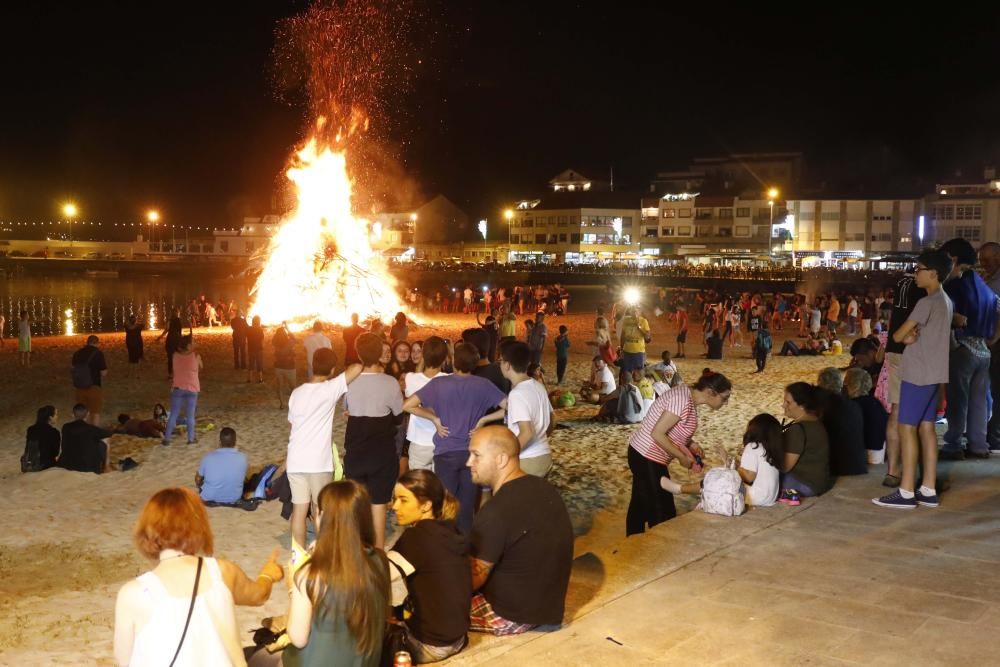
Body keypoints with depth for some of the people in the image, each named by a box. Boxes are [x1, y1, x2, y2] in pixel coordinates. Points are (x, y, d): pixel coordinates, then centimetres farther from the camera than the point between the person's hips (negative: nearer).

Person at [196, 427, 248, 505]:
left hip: (209, 498, 0)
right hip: (234, 498, 0)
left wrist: (200, 487, 22)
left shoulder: (208, 457, -16)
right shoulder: (242, 457, -14)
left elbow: (198, 479, -1)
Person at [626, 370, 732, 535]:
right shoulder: (683, 402, -26)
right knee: (662, 513, -1)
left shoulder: (687, 394, 3)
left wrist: (689, 444, 1)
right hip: (648, 458, -10)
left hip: (642, 453, 10)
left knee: (640, 505, 22)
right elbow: (657, 433, -26)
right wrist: (682, 457, -17)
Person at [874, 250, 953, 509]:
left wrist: (906, 336, 7)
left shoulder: (927, 302, -17)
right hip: (933, 373, 9)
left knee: (907, 428, -6)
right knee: (927, 428, 10)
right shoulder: (946, 301, 13)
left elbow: (898, 335, -16)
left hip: (918, 374, -9)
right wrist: (912, 336, -4)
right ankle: (928, 490, 12)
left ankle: (906, 492, -6)